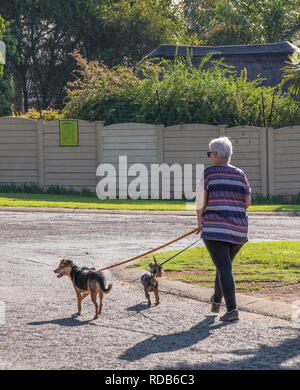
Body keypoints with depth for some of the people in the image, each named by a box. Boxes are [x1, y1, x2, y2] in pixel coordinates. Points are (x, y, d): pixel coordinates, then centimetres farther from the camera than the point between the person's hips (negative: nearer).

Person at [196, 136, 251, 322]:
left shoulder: (208, 172, -5)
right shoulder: (240, 174, 8)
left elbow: (201, 200, -7)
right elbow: (248, 202, 8)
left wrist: (200, 220, 8)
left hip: (215, 227, -5)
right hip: (239, 228, 5)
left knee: (224, 268, -7)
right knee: (225, 264, 22)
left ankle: (232, 309, -16)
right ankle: (217, 302, 36)